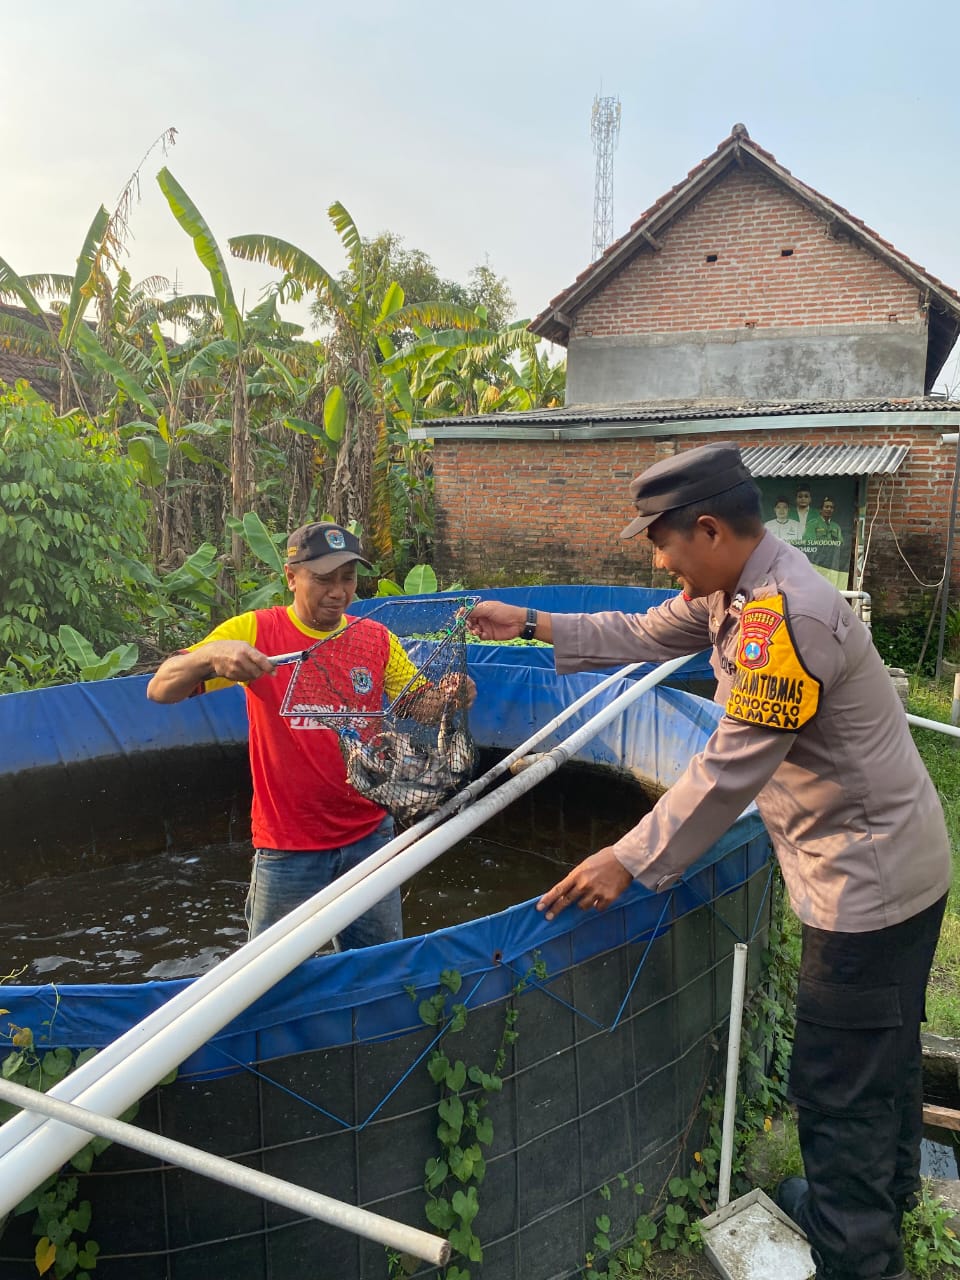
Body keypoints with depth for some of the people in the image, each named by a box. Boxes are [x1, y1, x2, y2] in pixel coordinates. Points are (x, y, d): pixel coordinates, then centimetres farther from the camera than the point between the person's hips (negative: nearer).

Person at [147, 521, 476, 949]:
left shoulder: (377, 640, 0)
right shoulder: (254, 631, -9)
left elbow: (421, 707, 2)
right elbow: (160, 690, -13)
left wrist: (448, 695, -22)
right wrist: (210, 655, -35)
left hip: (369, 836, 3)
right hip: (288, 849, -3)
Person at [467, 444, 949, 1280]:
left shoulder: (786, 614, -30)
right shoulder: (735, 591, 1)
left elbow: (730, 771, -30)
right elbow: (645, 636, 13)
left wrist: (629, 863, -23)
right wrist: (531, 625, 13)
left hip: (869, 880, -10)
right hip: (897, 865, 10)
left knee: (839, 1087, 4)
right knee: (884, 1051, 28)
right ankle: (884, 1196, 51)